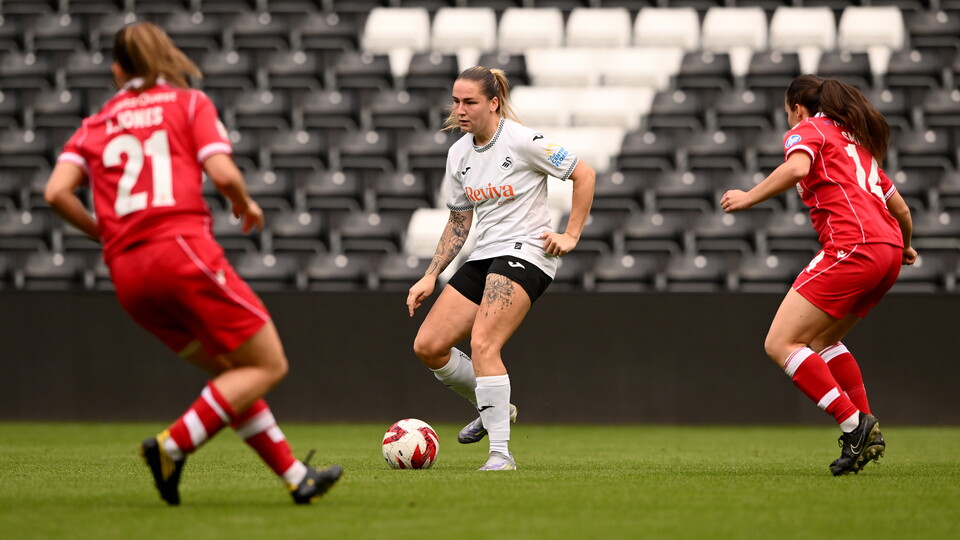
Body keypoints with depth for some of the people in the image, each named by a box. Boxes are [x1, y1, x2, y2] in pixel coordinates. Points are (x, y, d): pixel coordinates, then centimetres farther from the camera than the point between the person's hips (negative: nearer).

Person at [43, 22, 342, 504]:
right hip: (182, 248, -6)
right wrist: (246, 207, 16)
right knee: (268, 365, 1)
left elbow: (57, 191, 2)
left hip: (126, 272, 6)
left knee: (230, 371, 17)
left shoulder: (95, 125, 19)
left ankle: (295, 477, 14)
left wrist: (103, 232, 18)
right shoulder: (189, 103, 10)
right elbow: (223, 174, -5)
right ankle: (172, 446, -14)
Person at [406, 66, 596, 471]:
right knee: (428, 346, -2)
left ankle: (501, 453, -21)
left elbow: (584, 175, -6)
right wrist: (431, 276, 12)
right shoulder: (458, 154, 10)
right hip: (484, 256, 8)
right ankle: (492, 408, 20)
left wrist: (571, 235, -9)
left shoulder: (523, 141, -11)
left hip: (525, 252, -8)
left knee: (482, 344, -25)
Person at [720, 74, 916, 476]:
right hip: (888, 251, 9)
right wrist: (905, 246, 51)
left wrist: (749, 198, -9)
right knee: (821, 340, 23)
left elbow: (797, 167, -18)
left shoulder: (807, 130, 7)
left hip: (852, 247, -9)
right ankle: (868, 435, 12)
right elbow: (899, 208, 32)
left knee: (780, 344, -7)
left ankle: (854, 424, -17)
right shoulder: (857, 143, 30)